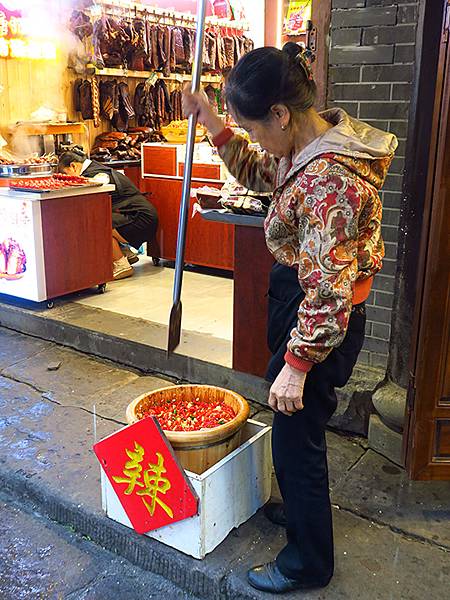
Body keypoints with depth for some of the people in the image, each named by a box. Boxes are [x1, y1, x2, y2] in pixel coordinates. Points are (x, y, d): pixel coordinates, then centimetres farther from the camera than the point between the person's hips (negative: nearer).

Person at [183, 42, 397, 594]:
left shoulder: (330, 178, -30)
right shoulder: (306, 147, 0)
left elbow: (328, 288, -28)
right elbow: (258, 175, 20)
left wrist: (297, 365, -21)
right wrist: (214, 126, 7)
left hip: (320, 320, -10)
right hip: (297, 297, 10)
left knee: (296, 436, 6)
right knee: (294, 430, 25)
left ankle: (309, 564, 29)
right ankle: (299, 508, 51)